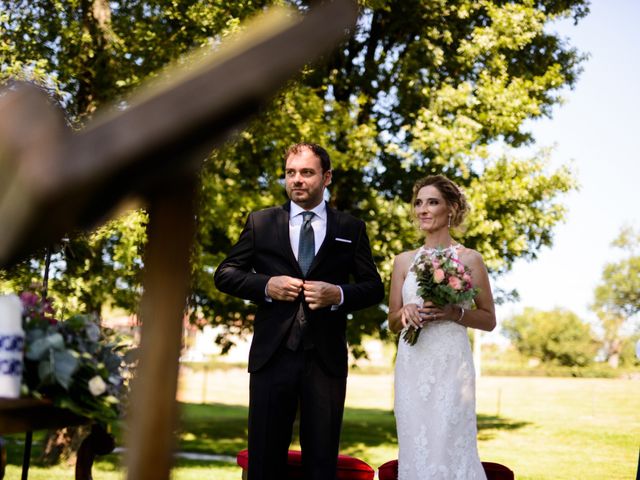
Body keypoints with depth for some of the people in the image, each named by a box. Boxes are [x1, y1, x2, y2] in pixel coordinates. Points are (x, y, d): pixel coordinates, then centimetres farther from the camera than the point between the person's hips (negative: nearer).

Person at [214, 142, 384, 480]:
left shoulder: (351, 229, 7)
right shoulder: (260, 222, 8)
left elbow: (374, 288, 7)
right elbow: (224, 275, 7)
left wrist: (338, 294, -13)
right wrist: (265, 285, -11)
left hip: (326, 359, 0)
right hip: (272, 355, 0)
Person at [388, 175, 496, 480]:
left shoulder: (469, 259, 2)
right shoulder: (404, 261, 11)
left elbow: (489, 320, 4)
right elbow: (392, 323, 14)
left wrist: (453, 313, -13)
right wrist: (406, 312, -8)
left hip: (451, 365, -3)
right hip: (412, 365, 3)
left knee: (450, 447, -7)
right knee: (415, 450, 4)